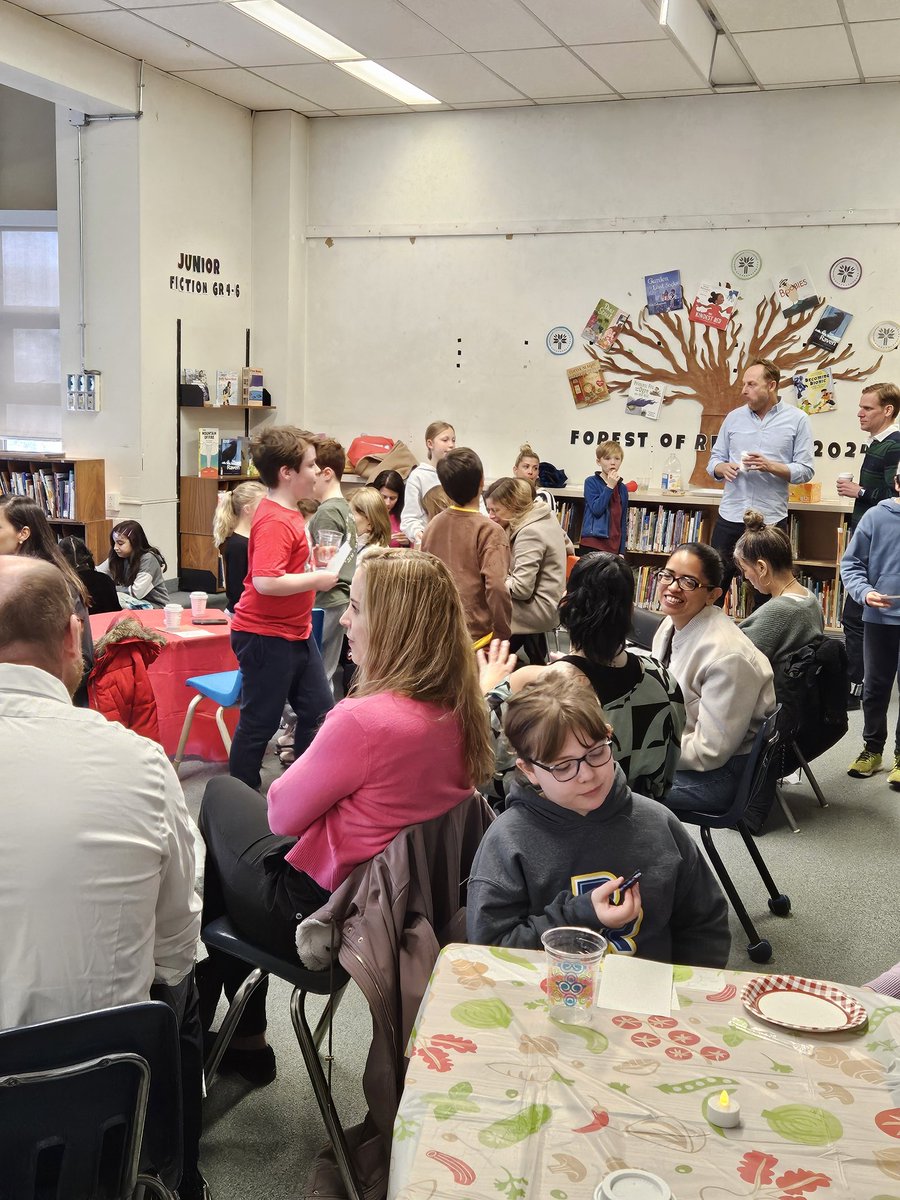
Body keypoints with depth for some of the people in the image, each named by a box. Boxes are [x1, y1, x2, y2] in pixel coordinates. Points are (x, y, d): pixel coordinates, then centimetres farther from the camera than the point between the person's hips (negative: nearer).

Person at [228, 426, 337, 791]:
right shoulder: (274, 521, -21)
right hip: (266, 636, -10)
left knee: (319, 712, 16)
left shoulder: (287, 513, 9)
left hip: (295, 632, 10)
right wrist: (316, 579, -21)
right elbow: (266, 582, -32)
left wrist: (314, 558, 11)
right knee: (258, 724, 2)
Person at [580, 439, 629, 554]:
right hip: (593, 544, -5)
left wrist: (622, 551, 10)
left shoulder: (622, 489, 12)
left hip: (613, 547, 5)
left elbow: (623, 521, 14)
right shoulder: (591, 482, -1)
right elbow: (596, 509, -13)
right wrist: (610, 487, -13)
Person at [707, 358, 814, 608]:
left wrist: (771, 467, -18)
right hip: (730, 516, 2)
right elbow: (714, 459, 11)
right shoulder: (734, 417, 8)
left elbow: (805, 470, -3)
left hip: (771, 519, -2)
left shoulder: (797, 420, 0)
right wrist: (723, 468, -11)